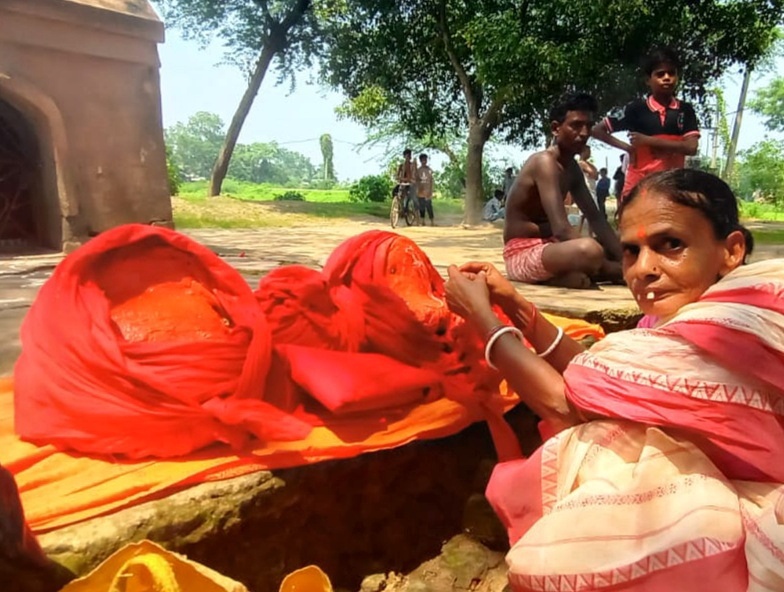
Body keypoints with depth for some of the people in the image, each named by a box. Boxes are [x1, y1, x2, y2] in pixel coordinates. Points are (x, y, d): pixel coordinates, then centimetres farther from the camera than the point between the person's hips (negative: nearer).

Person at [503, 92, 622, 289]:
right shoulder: (544, 162, -18)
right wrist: (618, 268, -23)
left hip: (547, 246, 10)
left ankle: (551, 275, 0)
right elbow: (562, 229, -28)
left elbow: (596, 219, 10)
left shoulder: (572, 167, 11)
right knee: (589, 250, -35)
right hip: (522, 254, -10)